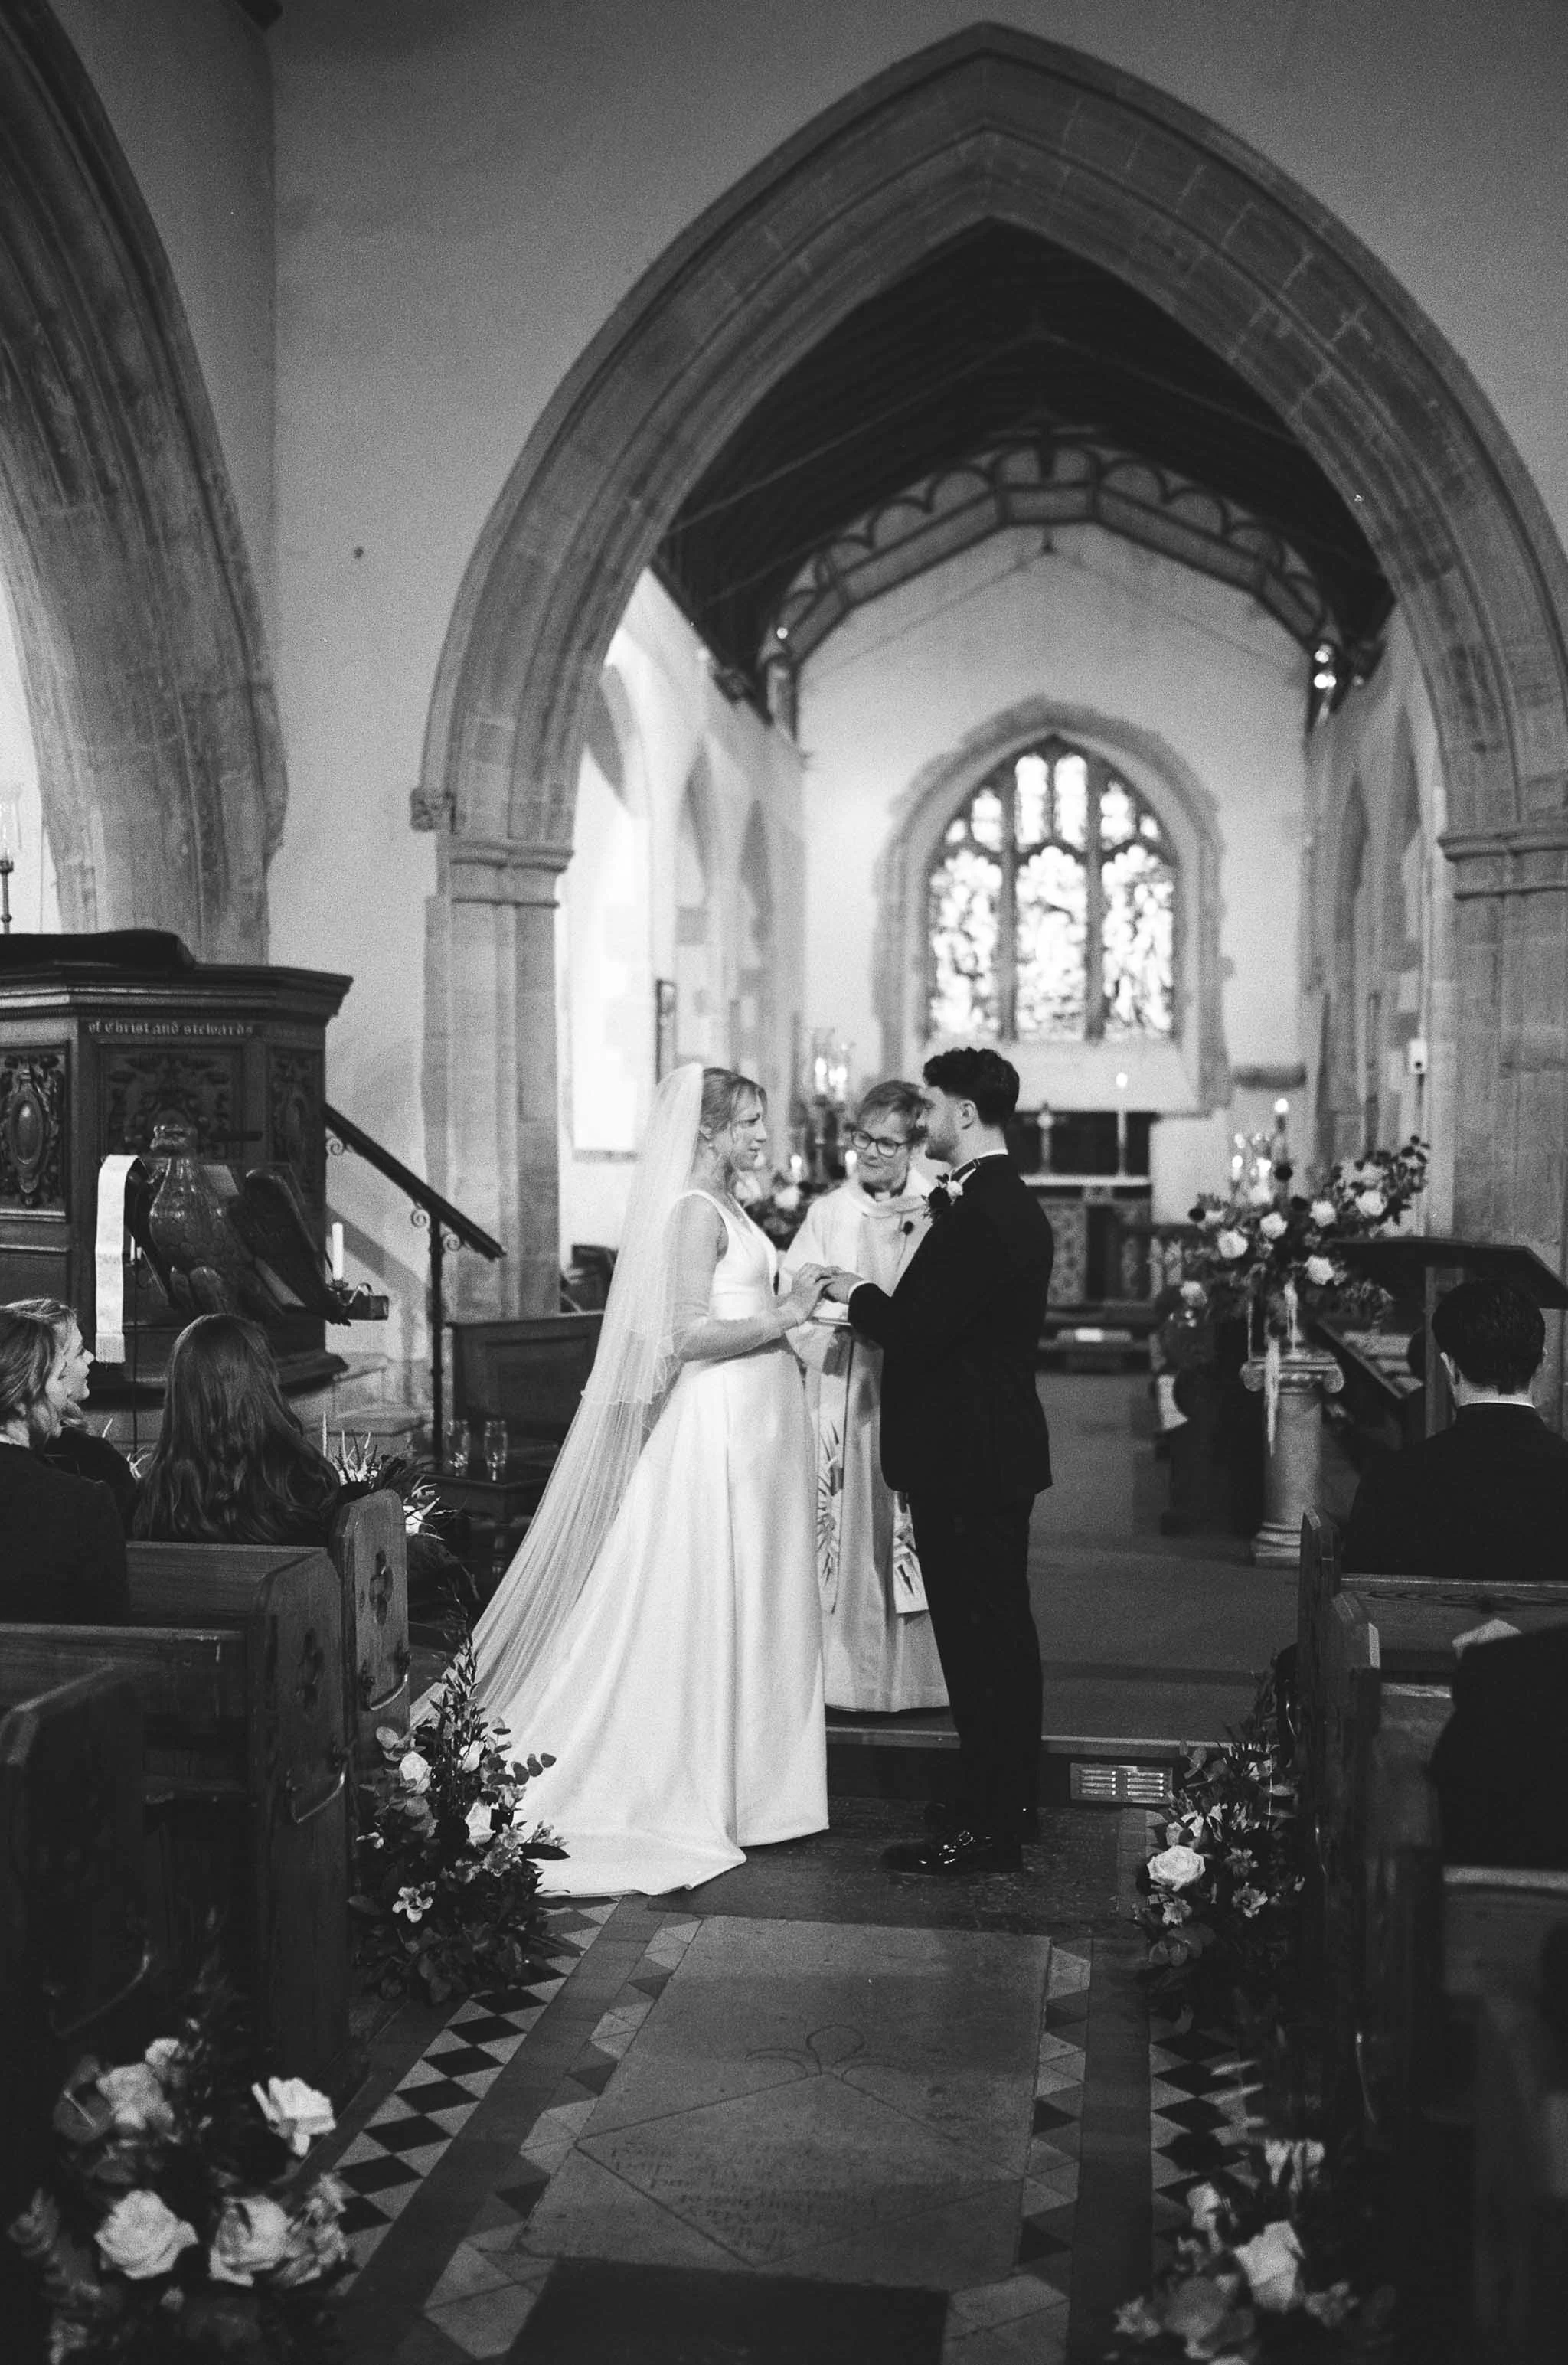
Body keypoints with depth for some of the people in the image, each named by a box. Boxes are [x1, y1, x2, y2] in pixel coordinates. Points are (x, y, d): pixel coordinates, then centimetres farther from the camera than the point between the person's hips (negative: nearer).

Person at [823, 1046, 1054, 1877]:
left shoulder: (977, 1215, -21)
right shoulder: (1017, 1203, 12)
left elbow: (913, 1333, -23)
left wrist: (856, 1295, -6)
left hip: (964, 1459, -11)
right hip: (1002, 1450, 11)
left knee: (978, 1636, -4)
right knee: (1004, 1628, 17)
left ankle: (981, 1830, 5)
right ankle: (1008, 1806, 29)